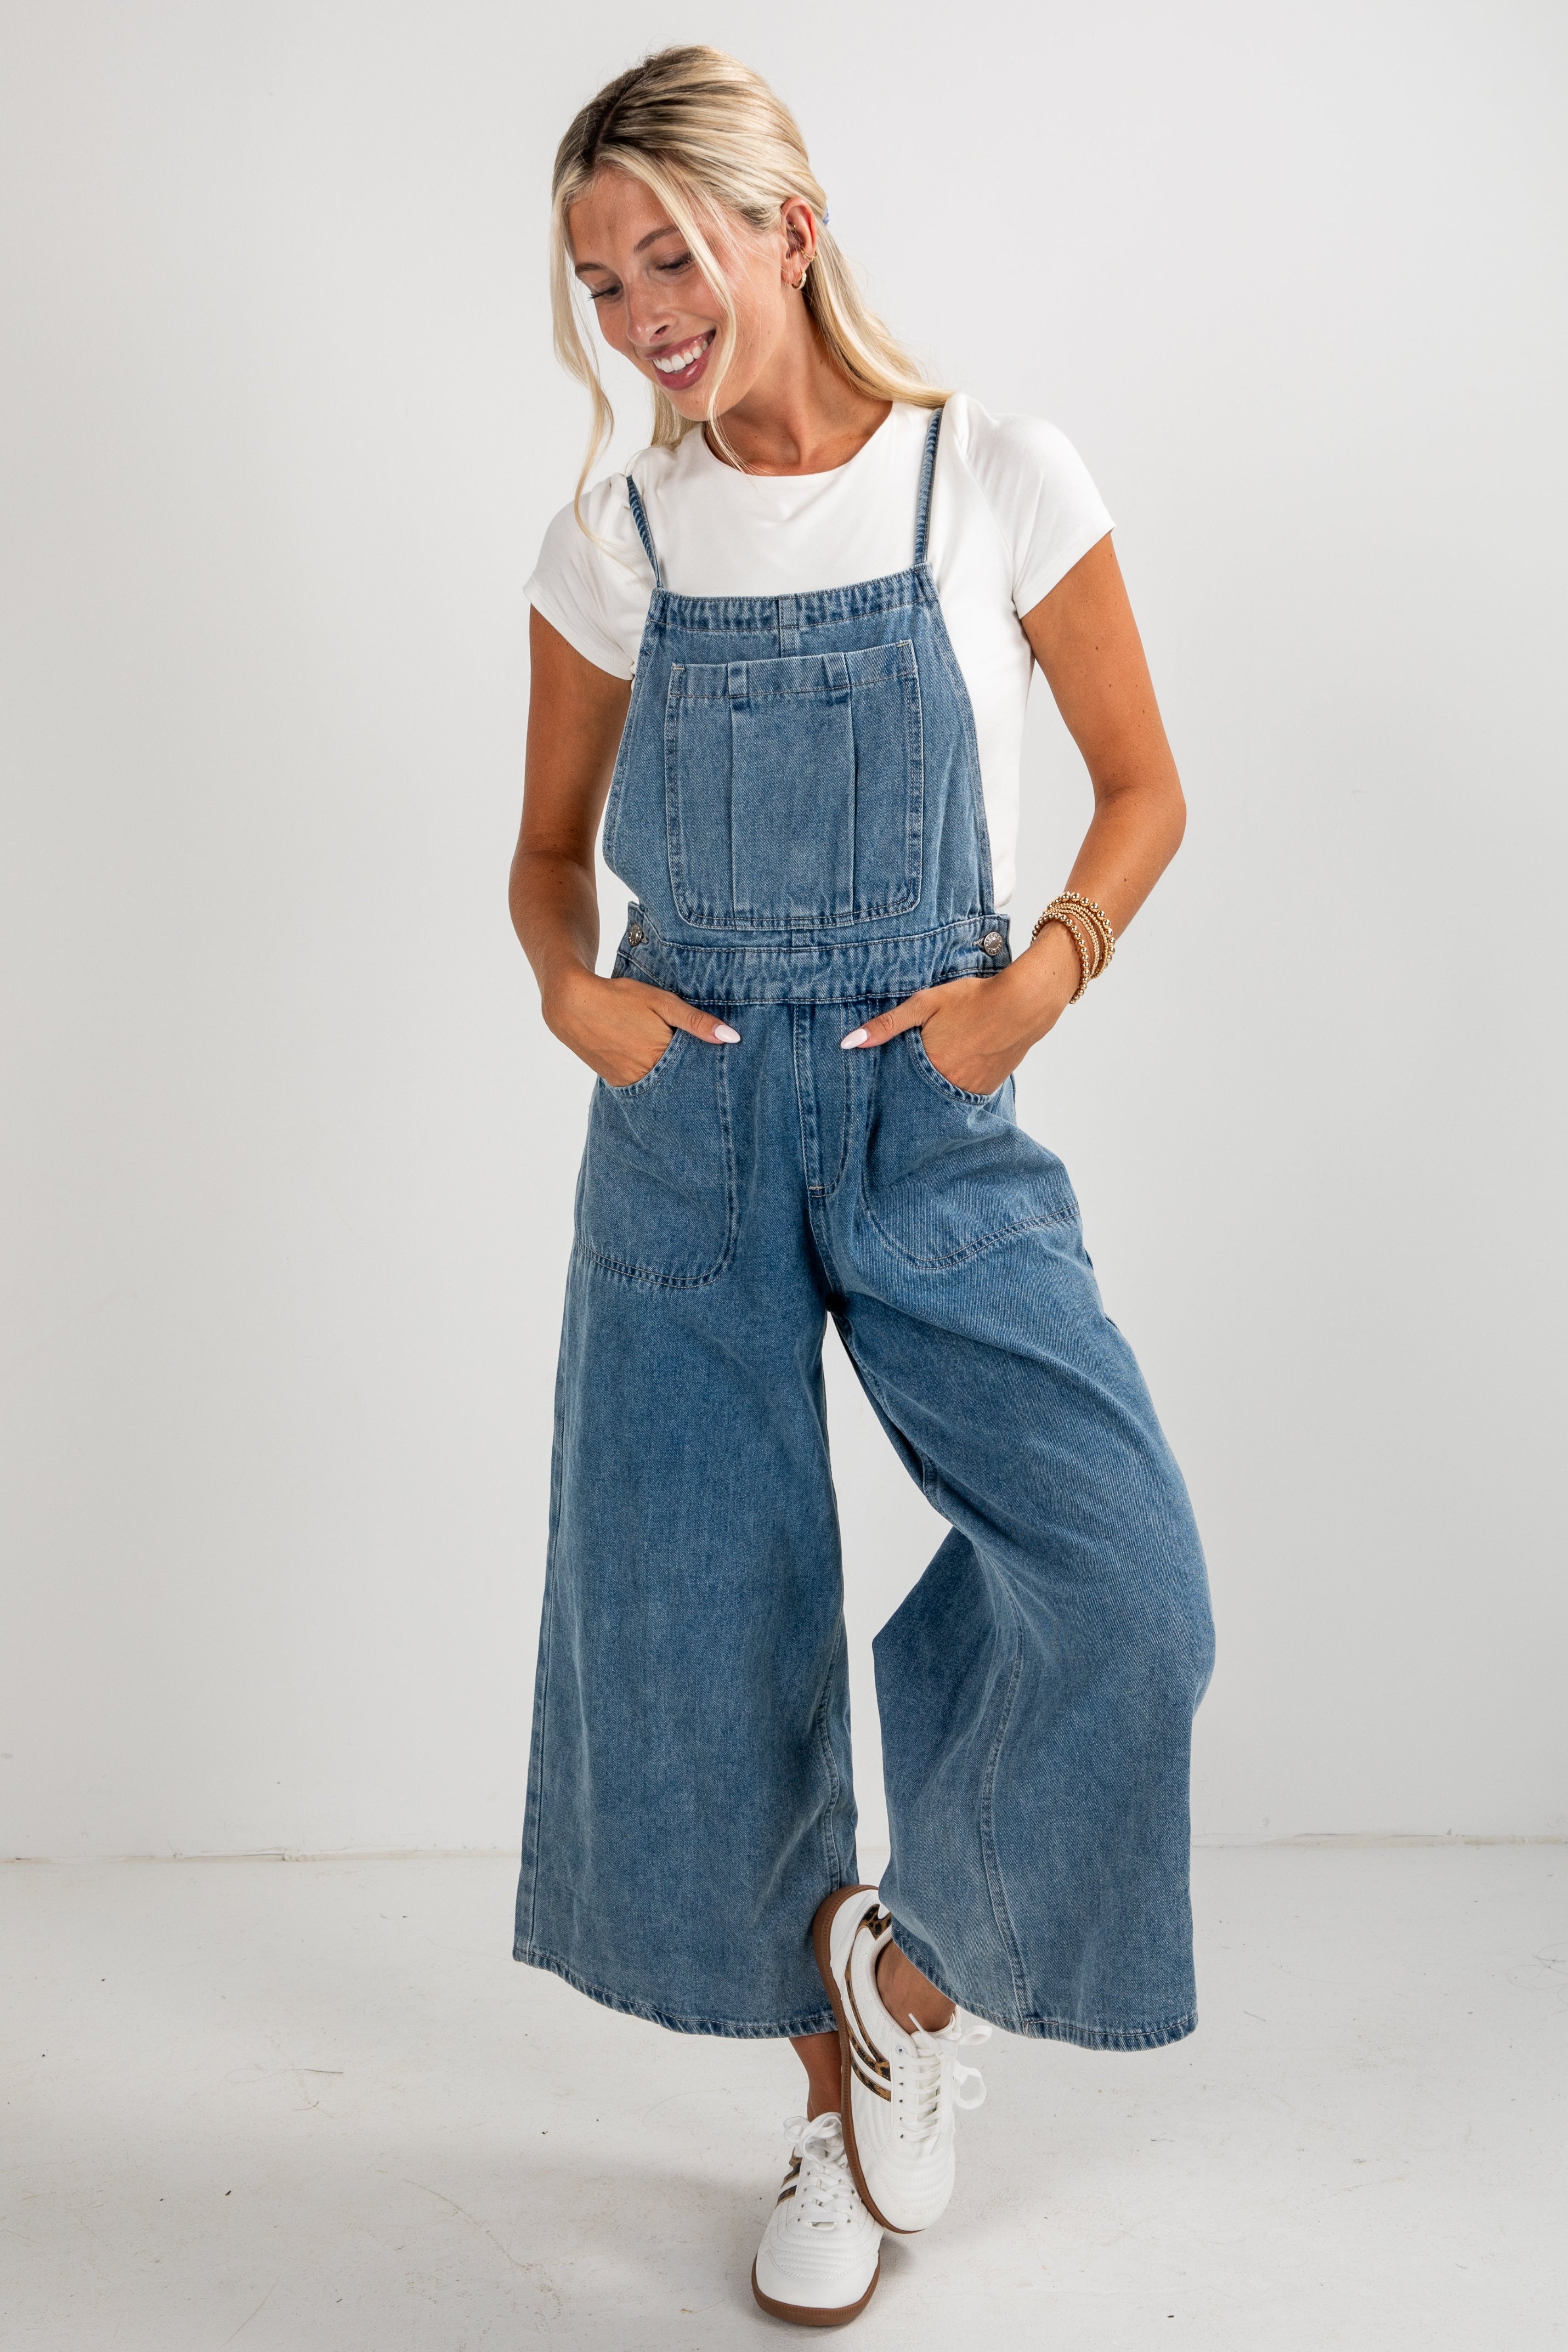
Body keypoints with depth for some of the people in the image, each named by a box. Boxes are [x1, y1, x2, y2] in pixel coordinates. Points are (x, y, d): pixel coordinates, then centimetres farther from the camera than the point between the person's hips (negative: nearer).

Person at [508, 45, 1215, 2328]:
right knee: (699, 1628, 5)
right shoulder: (615, 541, 5)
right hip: (686, 1114, 2)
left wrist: (1043, 978, -12)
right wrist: (570, 985, -8)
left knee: (1122, 1579, -16)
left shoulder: (996, 478, -2)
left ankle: (913, 1949, 14)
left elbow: (1145, 787, 4)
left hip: (931, 1109, -2)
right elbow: (550, 849, 13)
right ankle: (842, 2096, 28)